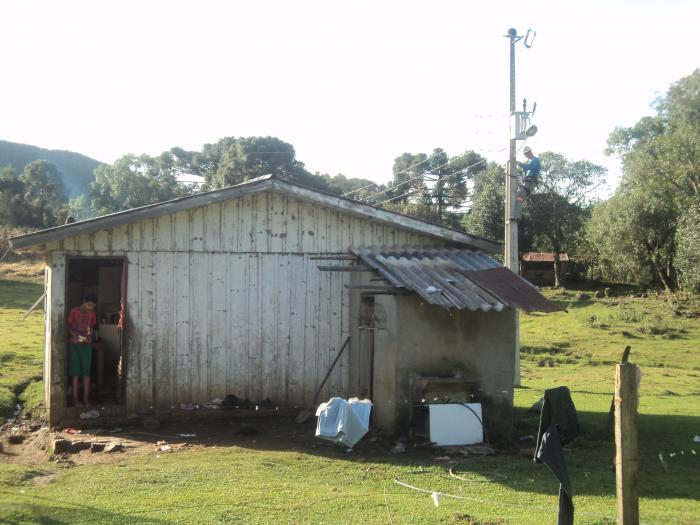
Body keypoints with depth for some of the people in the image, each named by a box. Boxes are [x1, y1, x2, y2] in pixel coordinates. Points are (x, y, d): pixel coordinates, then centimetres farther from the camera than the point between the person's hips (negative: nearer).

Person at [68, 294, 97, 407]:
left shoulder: (92, 314, 6)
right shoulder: (74, 311, -5)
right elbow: (67, 326, -1)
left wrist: (89, 335, -5)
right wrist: (73, 333, -19)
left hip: (86, 345, 3)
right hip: (74, 344, -3)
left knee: (86, 372, 1)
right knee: (75, 373, -3)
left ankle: (85, 399, 8)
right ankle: (75, 399, 3)